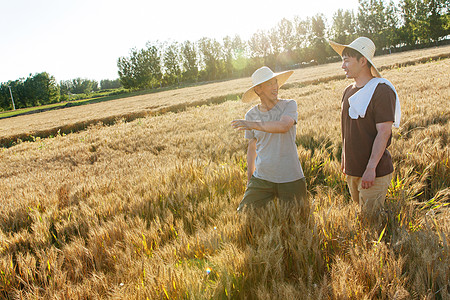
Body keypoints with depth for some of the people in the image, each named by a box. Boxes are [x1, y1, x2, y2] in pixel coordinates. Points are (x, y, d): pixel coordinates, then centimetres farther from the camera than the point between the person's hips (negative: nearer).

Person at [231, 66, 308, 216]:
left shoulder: (289, 105, -3)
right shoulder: (251, 115, 4)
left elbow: (283, 126, -26)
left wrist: (253, 124, -23)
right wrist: (249, 179, 15)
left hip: (291, 179, -2)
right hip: (262, 179, 2)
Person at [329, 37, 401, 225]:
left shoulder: (381, 90, -14)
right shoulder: (349, 91, 10)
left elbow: (384, 132, -19)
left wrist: (371, 168, -24)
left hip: (374, 172, -8)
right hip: (352, 170, 8)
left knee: (372, 220, -2)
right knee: (358, 214, 19)